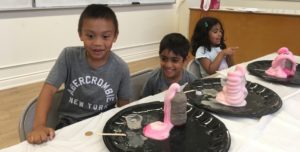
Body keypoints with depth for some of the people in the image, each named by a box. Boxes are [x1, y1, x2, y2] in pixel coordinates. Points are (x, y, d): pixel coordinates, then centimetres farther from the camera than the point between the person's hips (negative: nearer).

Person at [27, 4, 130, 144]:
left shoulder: (121, 69, -10)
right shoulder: (69, 56, -11)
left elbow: (123, 106, 1)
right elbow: (49, 89, -16)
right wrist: (39, 125, -31)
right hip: (69, 123, 0)